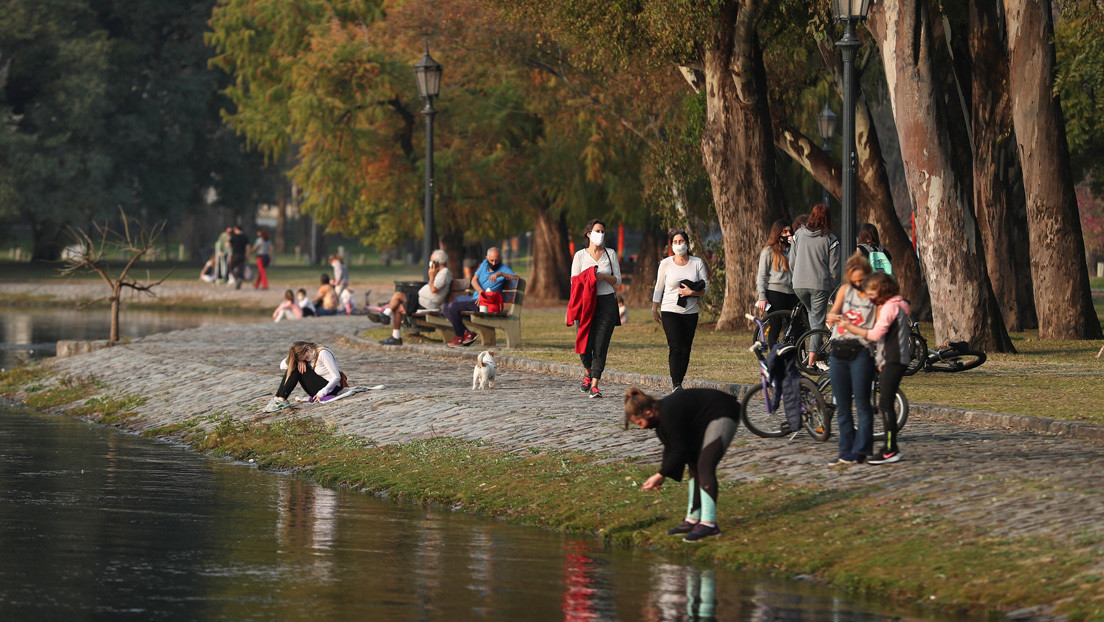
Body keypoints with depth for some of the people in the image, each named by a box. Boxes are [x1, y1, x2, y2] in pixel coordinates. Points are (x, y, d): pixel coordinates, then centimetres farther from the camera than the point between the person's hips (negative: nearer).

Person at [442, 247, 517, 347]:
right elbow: (474, 281, 6)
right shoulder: (485, 264, 14)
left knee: (453, 306, -24)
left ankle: (460, 337, -10)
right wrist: (481, 293, -14)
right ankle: (467, 333, -7)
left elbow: (516, 278, -20)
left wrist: (500, 274, -32)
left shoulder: (504, 269, -4)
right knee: (444, 309, 1)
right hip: (474, 298, 8)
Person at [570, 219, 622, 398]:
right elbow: (574, 281, 5)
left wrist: (605, 276, -11)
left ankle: (594, 385, -6)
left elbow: (618, 279, 8)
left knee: (600, 346, -8)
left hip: (607, 303, 0)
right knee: (585, 345, -6)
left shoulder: (610, 254, 8)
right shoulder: (580, 255, 5)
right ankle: (589, 373, 26)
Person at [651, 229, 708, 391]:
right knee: (675, 347, -16)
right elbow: (659, 287, 10)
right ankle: (676, 386, -21)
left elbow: (706, 287, 4)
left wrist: (692, 292, -14)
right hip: (670, 311, -2)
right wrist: (654, 309, 10)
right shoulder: (666, 264, 2)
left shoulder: (697, 263, 4)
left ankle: (677, 381, 13)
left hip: (690, 312, 2)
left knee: (685, 349, 2)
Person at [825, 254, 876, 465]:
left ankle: (860, 451, -1)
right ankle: (846, 451, 13)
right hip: (838, 351, 5)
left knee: (862, 404, -6)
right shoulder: (845, 290, 12)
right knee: (842, 406, 7)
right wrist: (832, 317, -21)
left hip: (861, 352, -5)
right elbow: (833, 313, 3)